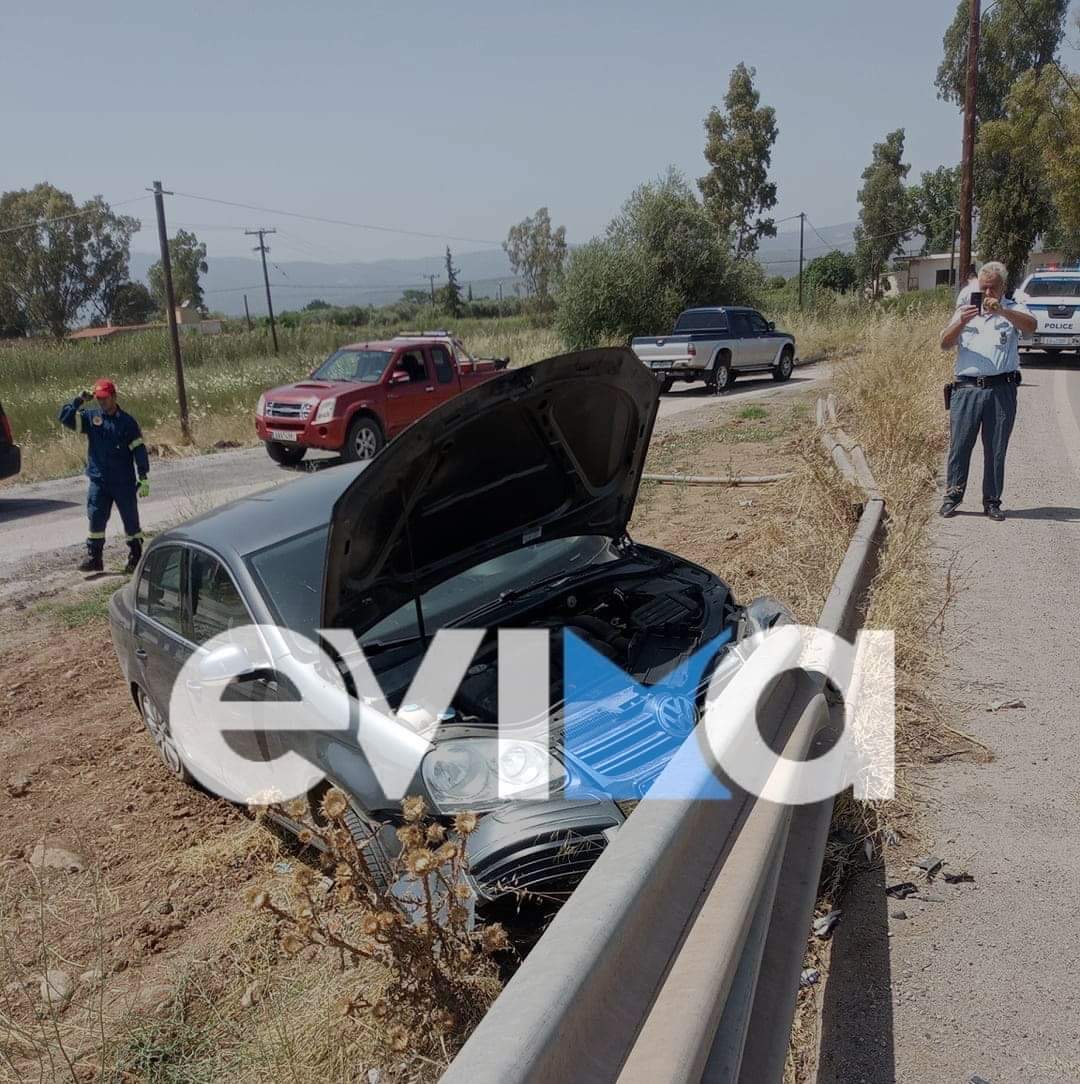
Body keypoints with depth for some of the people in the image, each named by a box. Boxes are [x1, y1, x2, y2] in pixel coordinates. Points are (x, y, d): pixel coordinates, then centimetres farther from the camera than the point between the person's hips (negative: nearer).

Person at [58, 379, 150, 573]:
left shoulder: (127, 421, -3)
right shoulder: (90, 417, 5)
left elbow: (139, 450, -4)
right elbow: (65, 418, -2)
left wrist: (143, 478, -8)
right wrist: (79, 401, -9)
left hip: (124, 482, -2)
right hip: (98, 481, 3)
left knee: (131, 520, 5)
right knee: (96, 519, -1)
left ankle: (135, 557, 18)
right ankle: (94, 558, 6)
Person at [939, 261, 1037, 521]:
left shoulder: (1013, 310, 10)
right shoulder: (965, 309, 14)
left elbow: (1031, 326, -13)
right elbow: (945, 344, 3)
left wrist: (1002, 311, -26)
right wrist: (961, 321, -15)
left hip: (1001, 389, 0)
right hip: (967, 388, 1)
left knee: (996, 449, 4)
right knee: (960, 444, -1)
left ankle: (992, 501, 12)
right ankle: (952, 497, 10)